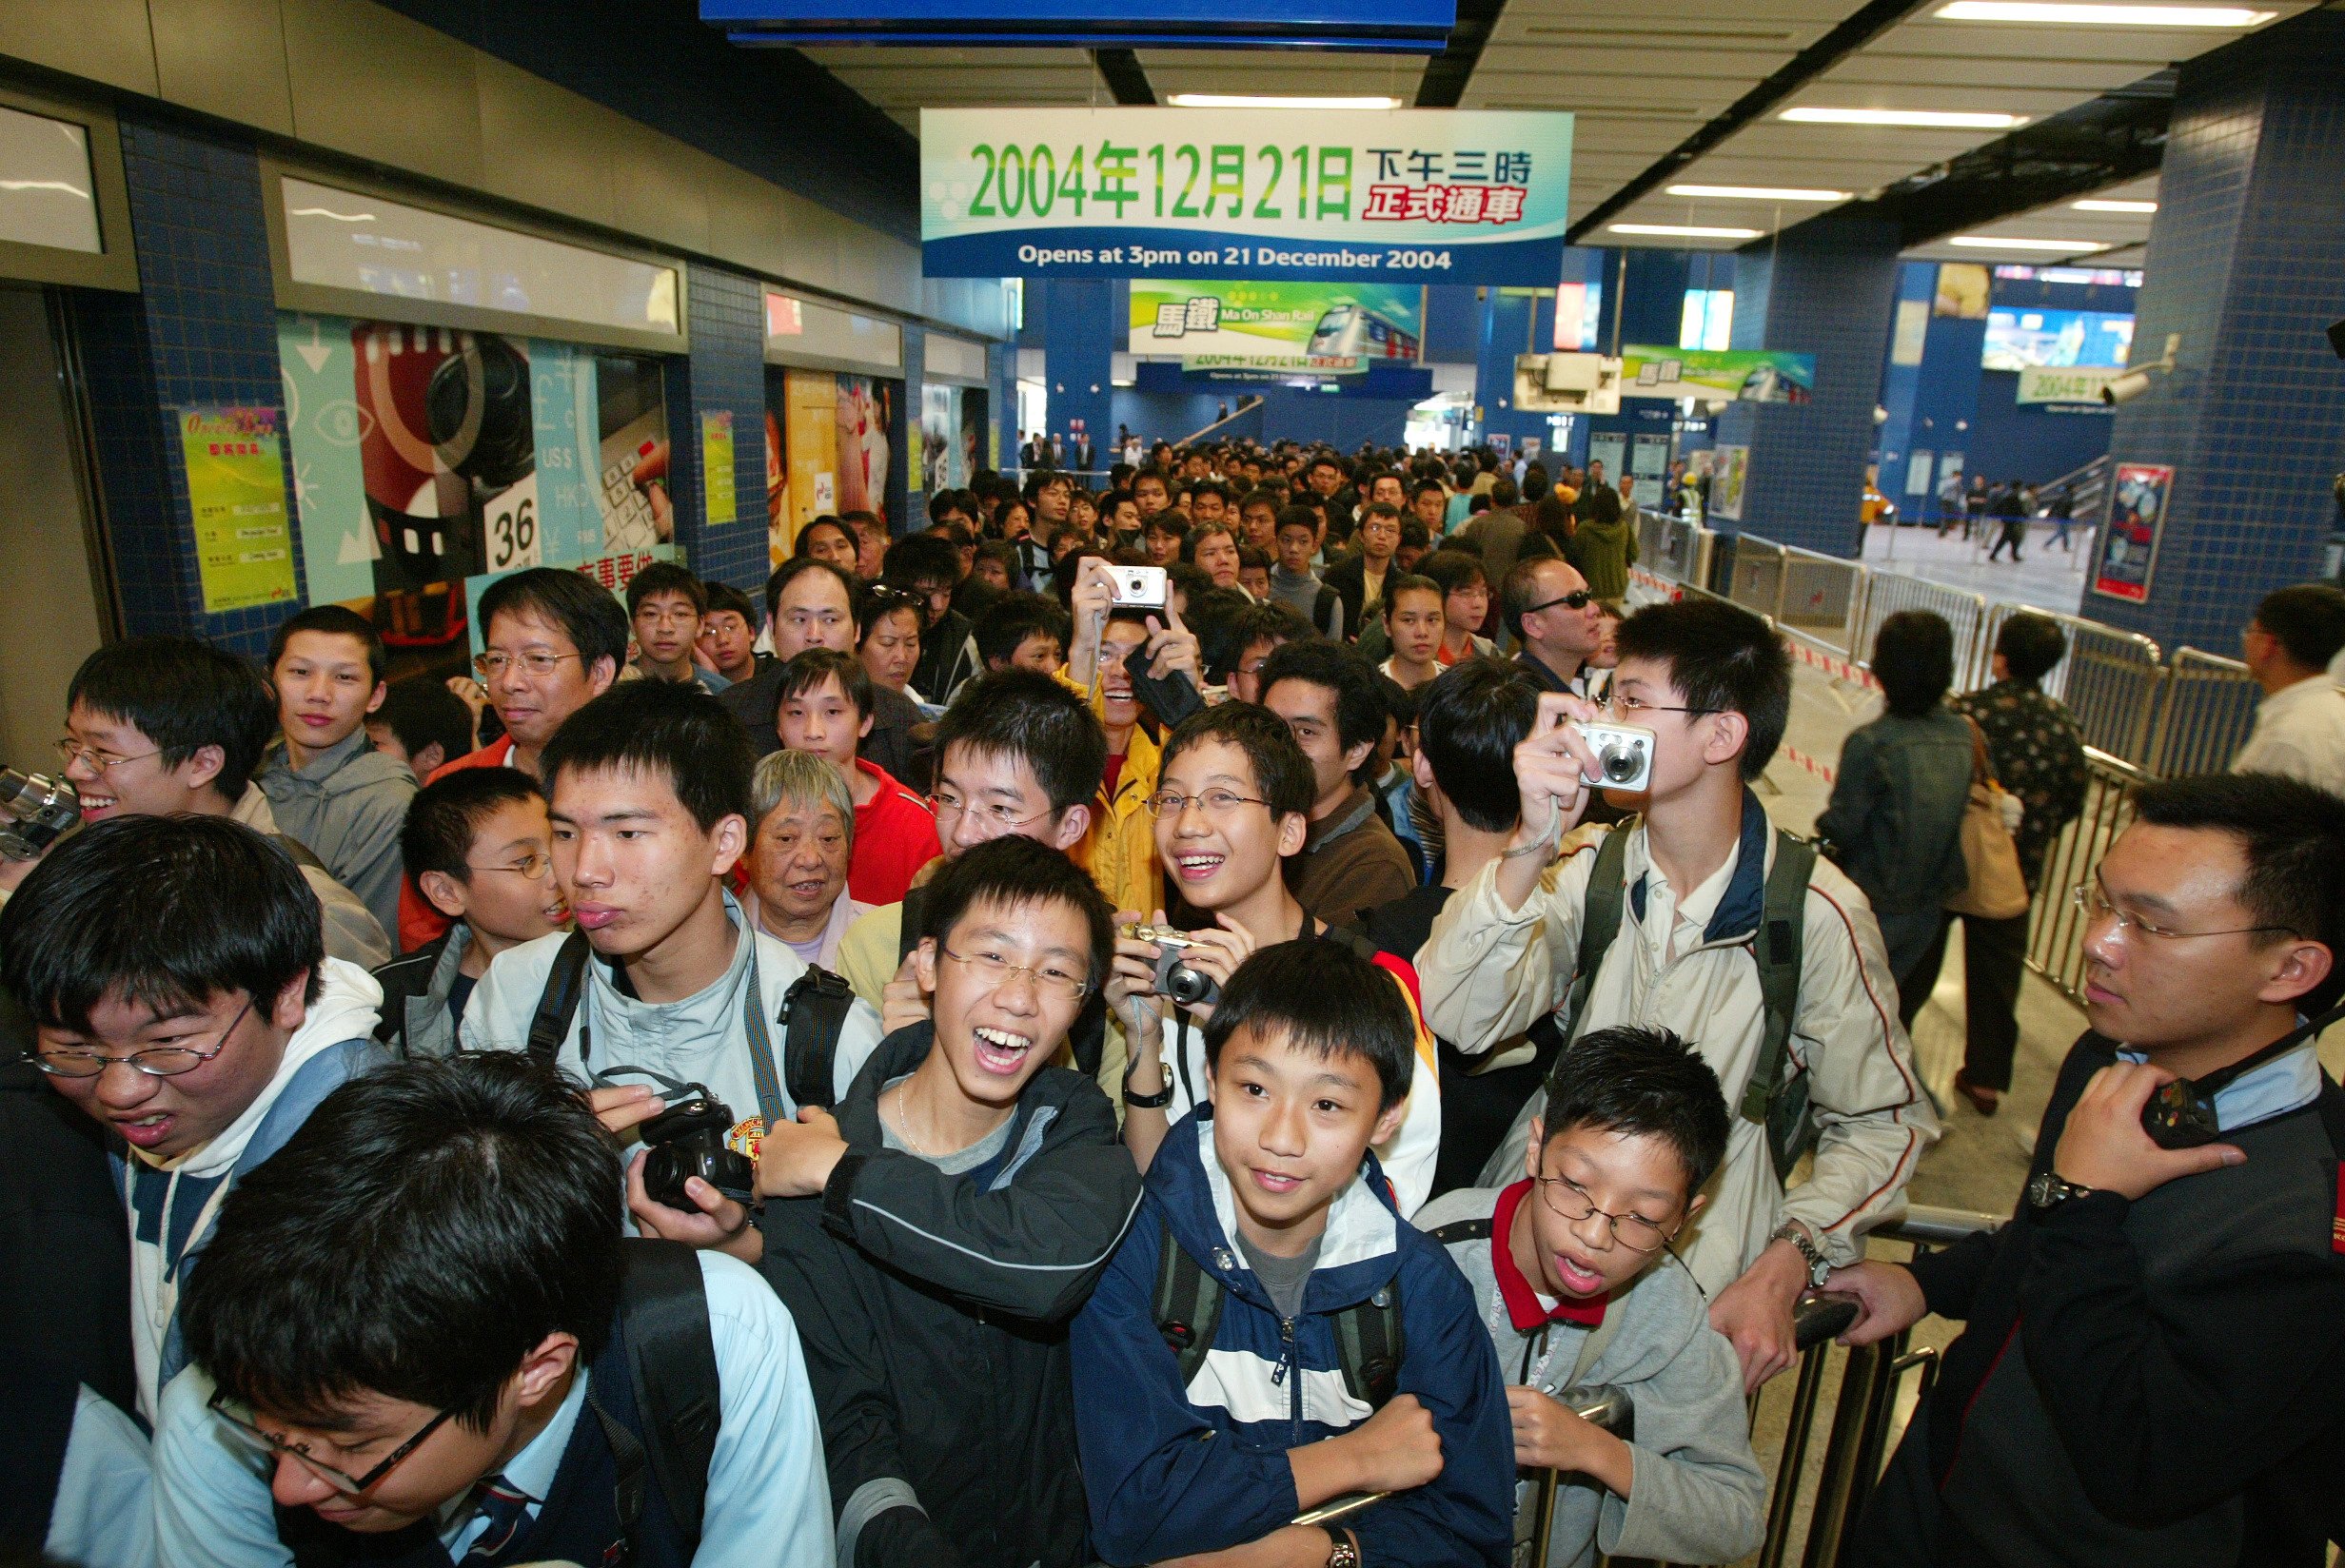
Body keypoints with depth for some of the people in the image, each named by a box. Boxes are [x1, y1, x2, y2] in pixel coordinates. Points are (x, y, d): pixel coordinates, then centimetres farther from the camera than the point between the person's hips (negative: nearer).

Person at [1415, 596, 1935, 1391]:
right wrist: (1529, 845, -28)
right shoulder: (1592, 871, -3)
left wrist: (1782, 1272, -13)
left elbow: (1883, 1123, 0)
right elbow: (1455, 1019, -17)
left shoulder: (1816, 912, -9)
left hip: (1700, 1291, -1)